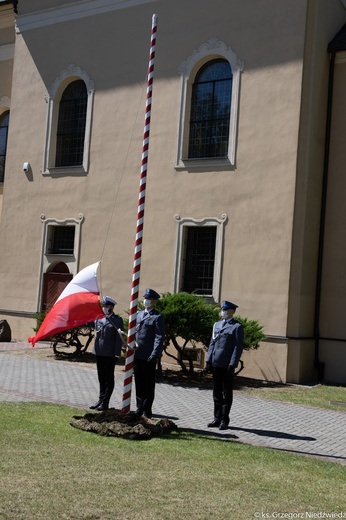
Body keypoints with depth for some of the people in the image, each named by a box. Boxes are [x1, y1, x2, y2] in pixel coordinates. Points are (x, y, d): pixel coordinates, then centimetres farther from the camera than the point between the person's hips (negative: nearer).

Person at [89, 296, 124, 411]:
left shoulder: (117, 320, -5)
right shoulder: (99, 318, 11)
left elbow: (119, 338, -10)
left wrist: (117, 354, -15)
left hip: (110, 354, -6)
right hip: (99, 353, 6)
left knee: (109, 379, 3)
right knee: (101, 378, 15)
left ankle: (105, 403, 6)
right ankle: (101, 400, 24)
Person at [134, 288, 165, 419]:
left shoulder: (157, 317, -5)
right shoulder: (138, 314, 14)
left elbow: (159, 337, -11)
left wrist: (155, 354, -18)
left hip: (149, 357, -6)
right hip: (137, 355, 6)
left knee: (149, 385, 4)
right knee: (139, 383, 13)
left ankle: (147, 411, 11)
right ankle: (140, 408, 23)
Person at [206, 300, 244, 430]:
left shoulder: (237, 327, -5)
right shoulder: (217, 325, 14)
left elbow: (238, 347, -10)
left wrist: (232, 364, -15)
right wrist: (209, 360, 8)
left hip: (227, 365, -6)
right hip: (216, 364, 6)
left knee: (227, 394, 4)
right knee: (217, 393, 11)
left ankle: (224, 420, 12)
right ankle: (217, 419, 20)